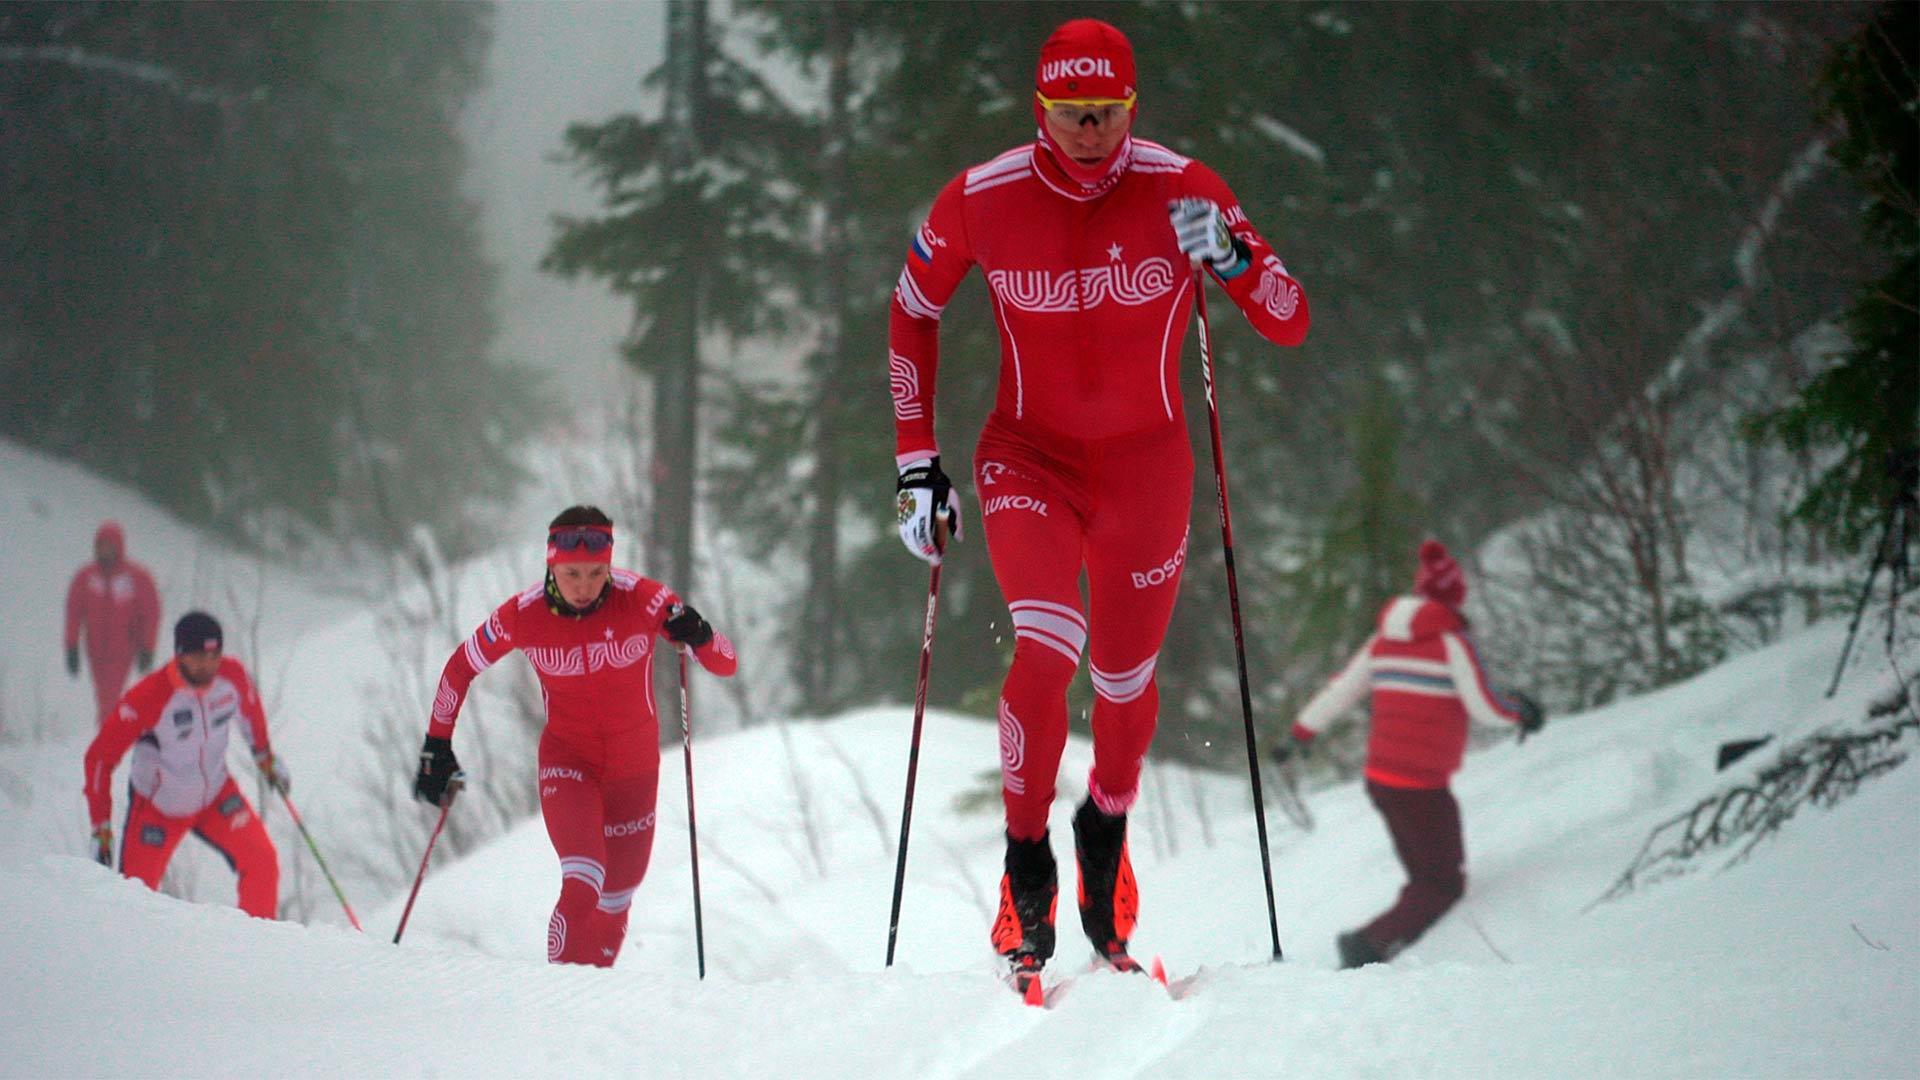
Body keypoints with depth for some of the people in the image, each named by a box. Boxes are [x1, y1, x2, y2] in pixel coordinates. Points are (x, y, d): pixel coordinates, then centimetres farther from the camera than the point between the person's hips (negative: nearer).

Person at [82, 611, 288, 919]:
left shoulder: (232, 676, -18)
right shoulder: (149, 697, -31)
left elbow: (249, 706, 9)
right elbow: (100, 757, -23)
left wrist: (264, 755, 20)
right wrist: (101, 827, -24)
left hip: (216, 793, 4)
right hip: (157, 807, -4)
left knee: (262, 863, -11)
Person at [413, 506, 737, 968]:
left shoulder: (640, 599, -18)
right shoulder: (522, 616, -16)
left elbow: (726, 665, -16)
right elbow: (461, 668, 3)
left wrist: (696, 635, -38)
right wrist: (437, 746, 4)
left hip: (635, 768, 2)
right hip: (567, 761, -1)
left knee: (615, 903, 13)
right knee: (583, 885, -25)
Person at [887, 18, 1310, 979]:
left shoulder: (1181, 192, -14)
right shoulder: (980, 202, -13)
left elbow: (1289, 325, -10)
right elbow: (912, 313, 5)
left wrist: (1231, 256, -31)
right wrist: (916, 461, 1)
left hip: (1146, 467, 1)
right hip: (1028, 458, -1)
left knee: (1126, 682, 11)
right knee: (1050, 645, -24)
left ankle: (1105, 828, 44)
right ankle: (1026, 864, -5)